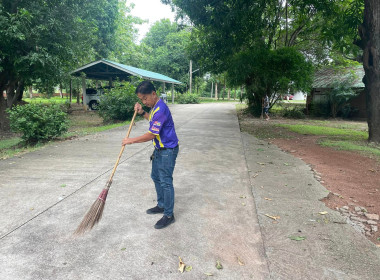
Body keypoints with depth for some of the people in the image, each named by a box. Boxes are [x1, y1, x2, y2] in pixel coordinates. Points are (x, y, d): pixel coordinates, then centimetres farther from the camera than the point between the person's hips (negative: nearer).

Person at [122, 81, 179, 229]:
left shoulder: (160, 109, -25)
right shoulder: (154, 106, 7)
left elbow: (151, 134, -26)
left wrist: (131, 140, -17)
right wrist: (142, 112, 10)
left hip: (168, 150, -11)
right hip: (159, 149, 11)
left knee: (165, 181, -4)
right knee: (156, 177, 20)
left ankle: (169, 215, 10)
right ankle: (161, 205, 37)